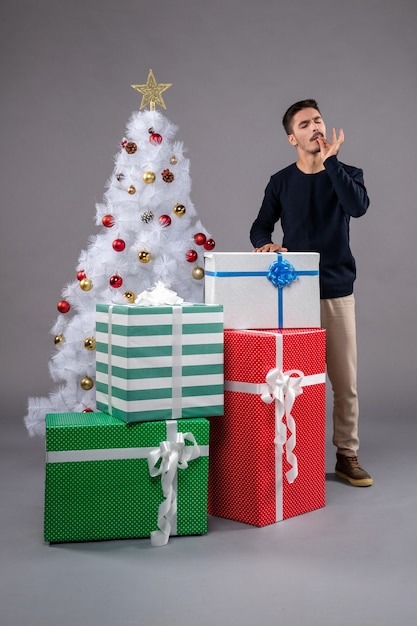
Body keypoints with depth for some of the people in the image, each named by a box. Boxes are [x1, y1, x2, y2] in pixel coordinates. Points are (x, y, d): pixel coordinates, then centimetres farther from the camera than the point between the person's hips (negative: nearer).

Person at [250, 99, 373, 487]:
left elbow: (358, 206, -16)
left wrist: (330, 160, -17)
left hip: (337, 291, 0)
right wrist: (266, 244, -12)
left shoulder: (346, 174, 4)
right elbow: (260, 228, 10)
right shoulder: (281, 182, 6)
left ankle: (347, 456, 16)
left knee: (345, 381, 3)